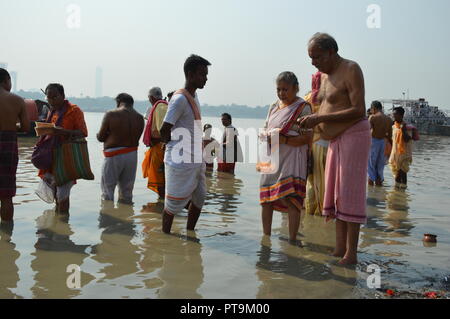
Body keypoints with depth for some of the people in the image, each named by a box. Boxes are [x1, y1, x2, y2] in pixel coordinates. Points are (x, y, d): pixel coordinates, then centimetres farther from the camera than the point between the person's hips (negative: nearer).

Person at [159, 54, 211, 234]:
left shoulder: (194, 96, 12)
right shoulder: (180, 99, -17)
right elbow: (164, 131, -19)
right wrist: (172, 145, -2)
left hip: (197, 160, 9)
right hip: (181, 162, -9)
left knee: (199, 198, 15)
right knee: (174, 204, 3)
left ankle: (190, 233, 29)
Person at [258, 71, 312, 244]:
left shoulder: (303, 107, -3)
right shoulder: (274, 107, 16)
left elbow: (307, 138, -10)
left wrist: (283, 140, -20)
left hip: (291, 159, -6)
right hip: (271, 159, 6)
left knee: (290, 199, -14)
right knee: (266, 200, 6)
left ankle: (292, 240, -8)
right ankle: (266, 236, 18)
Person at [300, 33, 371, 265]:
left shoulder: (351, 70, -12)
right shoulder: (325, 74, 14)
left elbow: (358, 110, -20)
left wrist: (320, 118, -22)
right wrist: (312, 120, 2)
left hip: (354, 135, -9)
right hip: (336, 139, 9)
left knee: (349, 193, -9)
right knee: (335, 193, 6)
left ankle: (351, 254, -3)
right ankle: (339, 249, 11)